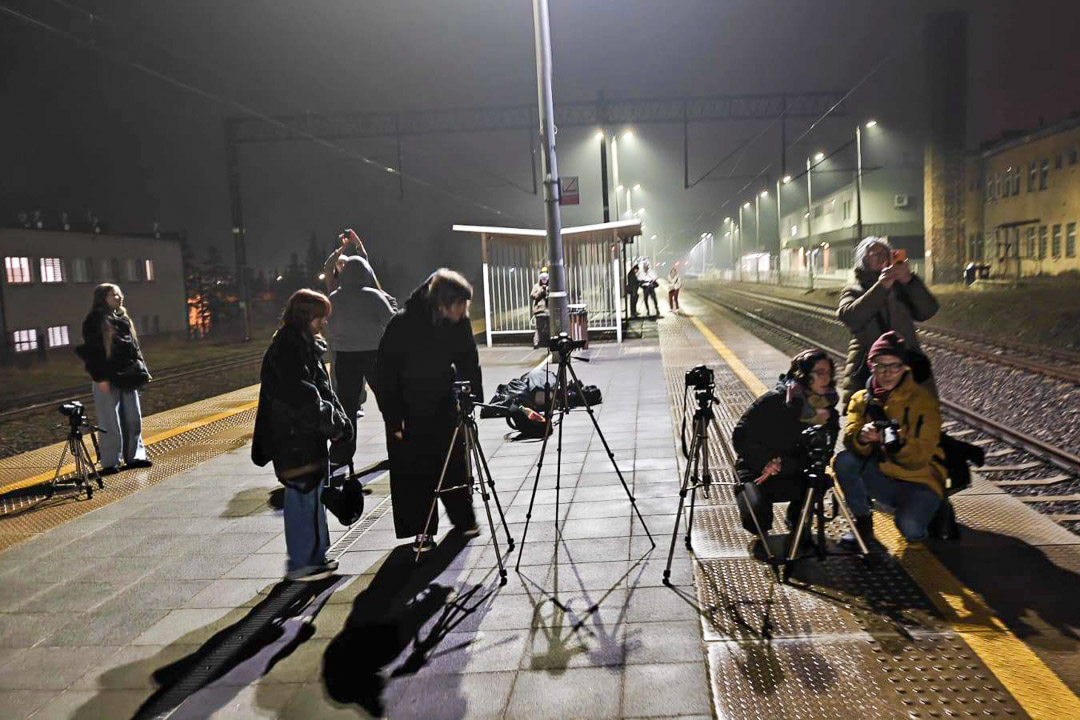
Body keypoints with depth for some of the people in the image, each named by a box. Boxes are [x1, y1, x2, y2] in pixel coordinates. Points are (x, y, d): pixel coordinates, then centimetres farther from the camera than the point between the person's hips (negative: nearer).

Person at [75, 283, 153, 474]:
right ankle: (110, 462, 6)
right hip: (108, 379, -7)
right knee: (110, 423, -2)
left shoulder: (124, 319, 14)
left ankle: (134, 456, 21)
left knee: (133, 419, 11)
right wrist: (100, 378, -18)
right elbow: (92, 351, -12)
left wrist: (141, 371, 12)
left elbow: (135, 347, 18)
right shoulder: (95, 321, -7)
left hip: (128, 377, 7)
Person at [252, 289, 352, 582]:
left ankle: (316, 556, 29)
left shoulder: (307, 345, 14)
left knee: (313, 494, 17)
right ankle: (300, 563, 8)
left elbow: (323, 388, 15)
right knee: (303, 497, -3)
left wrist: (339, 419, 4)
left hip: (309, 436, 10)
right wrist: (333, 423, -18)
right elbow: (302, 396, -23)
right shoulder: (287, 349, -17)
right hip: (295, 438, -10)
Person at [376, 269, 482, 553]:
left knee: (454, 461, 13)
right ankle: (422, 530, 17)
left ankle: (463, 518, 32)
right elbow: (385, 373, -17)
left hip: (444, 404, 4)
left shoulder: (459, 323, -10)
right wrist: (393, 419, -16)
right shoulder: (403, 324, -23)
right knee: (415, 471, 3)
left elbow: (469, 363, 3)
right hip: (409, 410, -4)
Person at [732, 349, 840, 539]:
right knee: (756, 518, -29)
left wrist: (783, 465, -23)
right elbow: (740, 438, -11)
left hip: (792, 475, 4)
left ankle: (797, 522, 2)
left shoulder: (828, 410, -5)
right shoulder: (774, 400, -16)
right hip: (756, 471, -4)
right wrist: (767, 461, -21)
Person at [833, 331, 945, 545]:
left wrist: (900, 444, -42)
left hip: (919, 481, -3)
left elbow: (922, 456, -19)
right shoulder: (861, 399, 2)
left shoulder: (923, 400, -10)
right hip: (882, 476, 4)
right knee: (844, 461, -24)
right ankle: (863, 524, -7)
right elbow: (850, 438, -16)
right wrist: (862, 437, -40)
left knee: (910, 528, -31)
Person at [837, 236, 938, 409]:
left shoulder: (900, 286, 17)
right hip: (867, 369, -2)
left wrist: (909, 280, -11)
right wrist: (881, 287, -16)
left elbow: (927, 311, 2)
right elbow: (849, 317, -11)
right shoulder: (853, 290, 11)